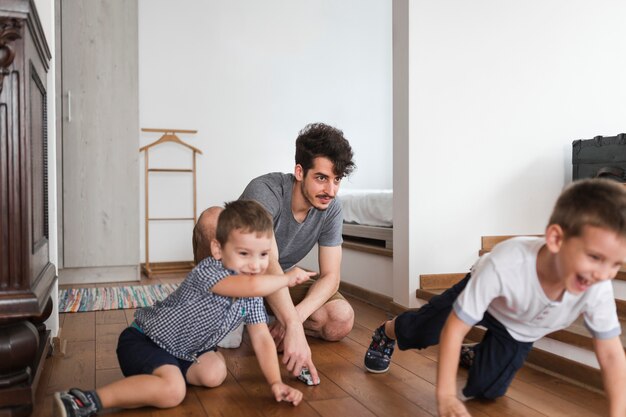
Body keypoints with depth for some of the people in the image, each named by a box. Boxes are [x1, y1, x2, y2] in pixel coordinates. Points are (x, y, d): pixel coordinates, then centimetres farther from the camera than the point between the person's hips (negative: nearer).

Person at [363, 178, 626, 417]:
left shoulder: (598, 289, -38)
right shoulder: (504, 265, -47)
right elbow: (454, 328, -38)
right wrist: (446, 396, -37)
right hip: (482, 292, -2)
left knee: (487, 389, 4)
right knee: (420, 330, 8)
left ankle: (473, 355, 40)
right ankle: (386, 332, 44)